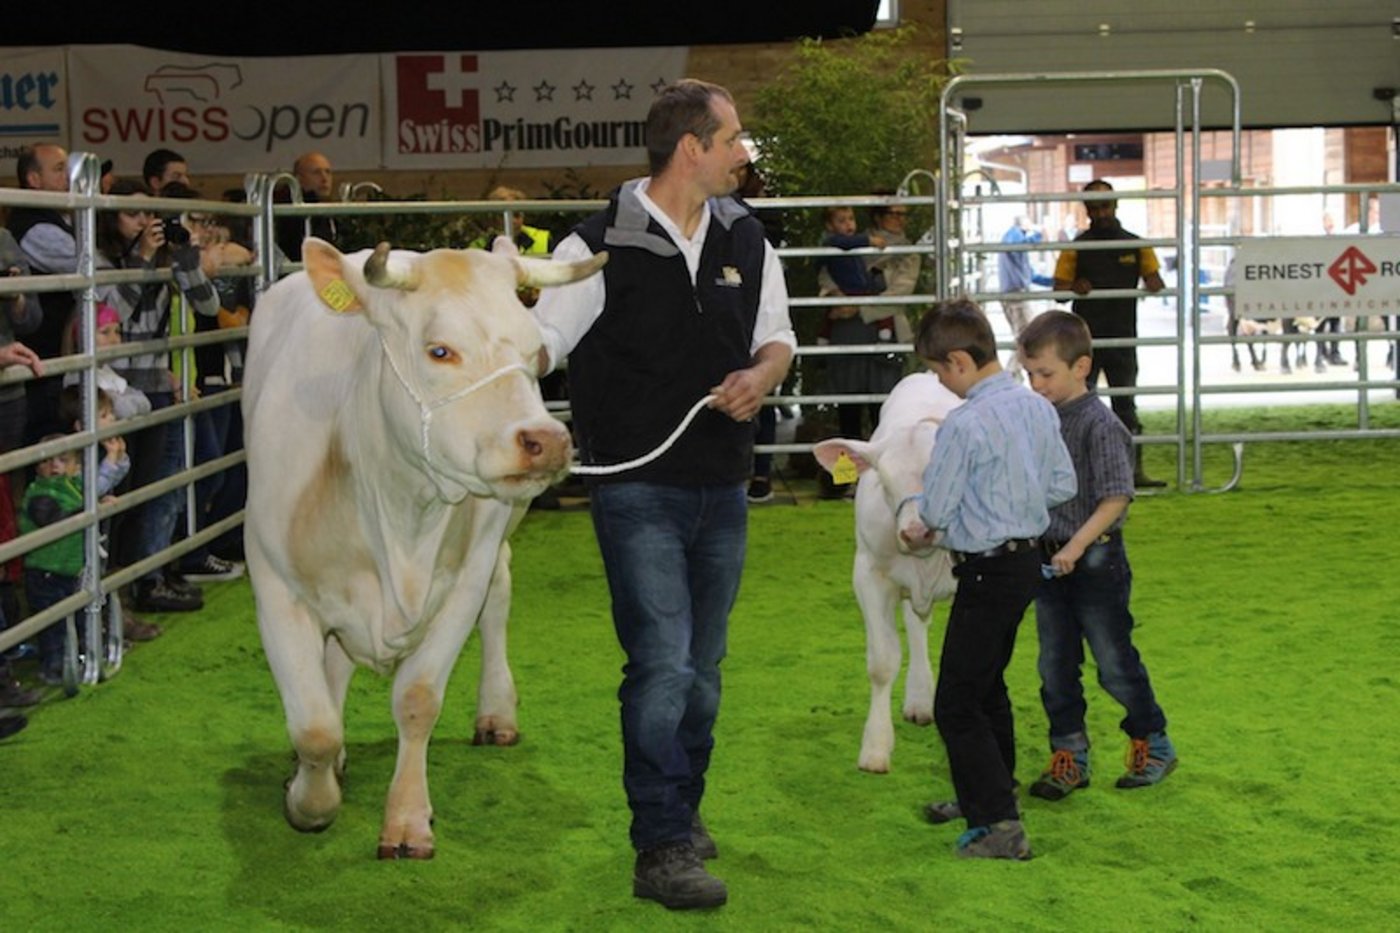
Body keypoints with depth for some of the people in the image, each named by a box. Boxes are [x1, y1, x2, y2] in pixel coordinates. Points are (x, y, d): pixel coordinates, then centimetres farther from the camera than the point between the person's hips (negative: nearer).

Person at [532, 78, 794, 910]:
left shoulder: (746, 239, 8)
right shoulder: (600, 247, -10)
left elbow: (778, 337, 17)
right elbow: (540, 342, -10)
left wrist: (762, 377, -5)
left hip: (723, 489, 6)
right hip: (638, 490, -6)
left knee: (702, 668, 15)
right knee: (663, 666, -11)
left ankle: (683, 807, 32)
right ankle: (663, 851, -6)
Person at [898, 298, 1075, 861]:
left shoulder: (966, 424, -21)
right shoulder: (1037, 408, 3)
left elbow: (934, 509, -15)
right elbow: (1063, 485, 11)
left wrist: (909, 515, 7)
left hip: (988, 571, -9)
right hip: (1028, 558, 9)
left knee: (956, 704, -4)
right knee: (988, 686, 24)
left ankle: (1001, 826, -8)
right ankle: (986, 795, 38)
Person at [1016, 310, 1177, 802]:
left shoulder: (1099, 425, -17)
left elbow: (1116, 498, -20)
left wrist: (1078, 545, -27)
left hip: (1096, 561, -7)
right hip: (1048, 560, 7)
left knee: (1114, 661, 5)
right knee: (1055, 666, 10)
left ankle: (1153, 744, 23)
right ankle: (1069, 756, 20)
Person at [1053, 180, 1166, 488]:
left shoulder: (1135, 245, 7)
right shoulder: (1076, 248, 3)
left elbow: (1156, 281, 13)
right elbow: (1058, 289, 1)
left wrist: (1154, 283, -12)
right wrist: (1074, 288, -21)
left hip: (1123, 337, 1)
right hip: (1086, 338, -1)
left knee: (1126, 404, 5)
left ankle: (1133, 469, 8)